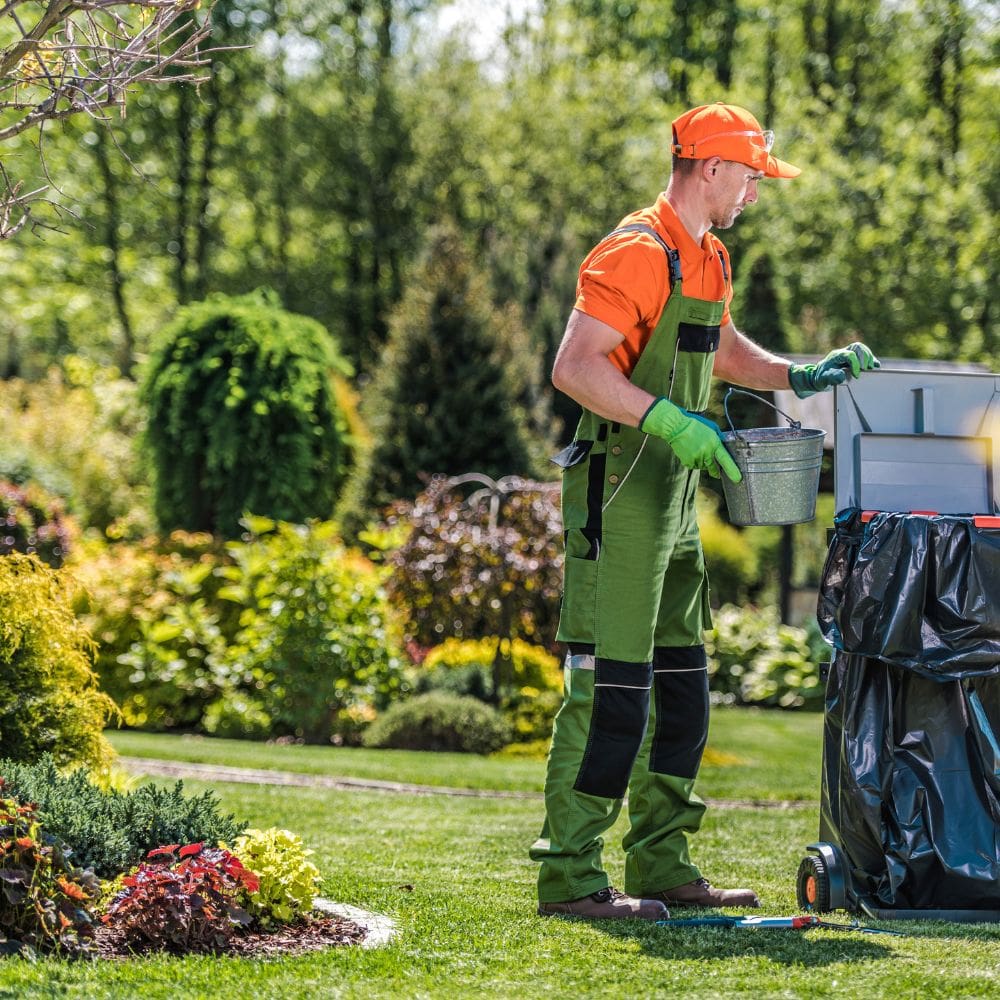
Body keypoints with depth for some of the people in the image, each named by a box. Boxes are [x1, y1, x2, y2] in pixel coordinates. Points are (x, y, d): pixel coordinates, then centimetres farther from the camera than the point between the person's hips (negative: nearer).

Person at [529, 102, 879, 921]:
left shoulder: (708, 258, 16)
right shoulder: (638, 253, -15)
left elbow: (722, 350, 34)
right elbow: (574, 368, -23)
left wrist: (797, 375, 19)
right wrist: (669, 420, -29)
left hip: (673, 501, 10)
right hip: (618, 493, -10)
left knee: (682, 690, 12)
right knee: (610, 688, -9)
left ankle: (664, 868, 20)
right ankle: (570, 876, -4)